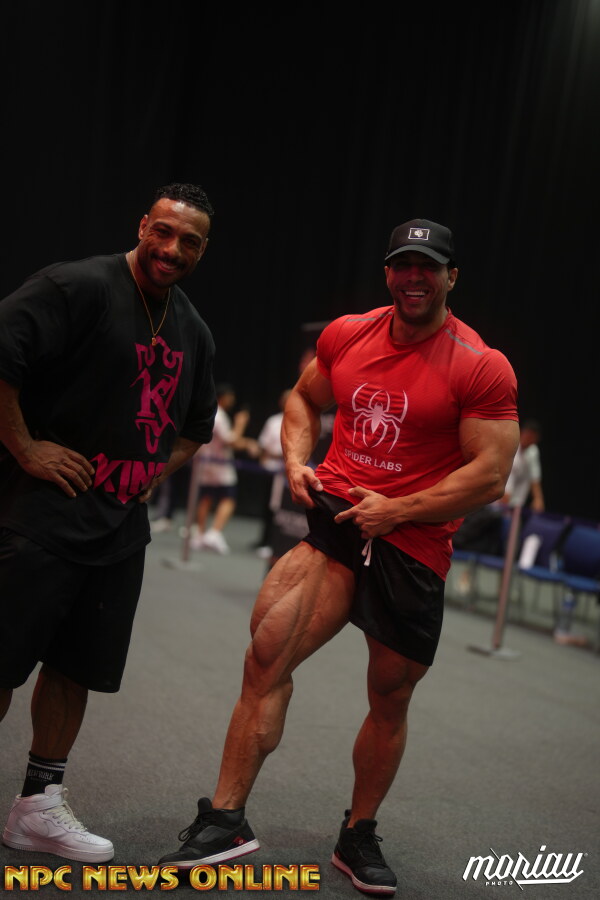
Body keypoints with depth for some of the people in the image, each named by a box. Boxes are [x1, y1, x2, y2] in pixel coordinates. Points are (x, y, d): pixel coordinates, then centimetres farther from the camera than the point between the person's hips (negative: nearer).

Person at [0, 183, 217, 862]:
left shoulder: (193, 332, 13)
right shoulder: (81, 286, -11)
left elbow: (197, 423, 28)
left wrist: (157, 471, 13)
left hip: (122, 526, 7)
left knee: (76, 669, 12)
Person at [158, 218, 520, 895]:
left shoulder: (482, 369, -7)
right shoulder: (346, 335, 6)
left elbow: (490, 475, -11)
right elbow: (303, 399, 23)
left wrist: (396, 510, -14)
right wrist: (296, 461, 5)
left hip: (413, 543, -2)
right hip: (333, 514, 2)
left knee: (390, 701, 10)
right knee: (267, 652, -18)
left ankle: (358, 838, 31)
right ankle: (225, 820, -9)